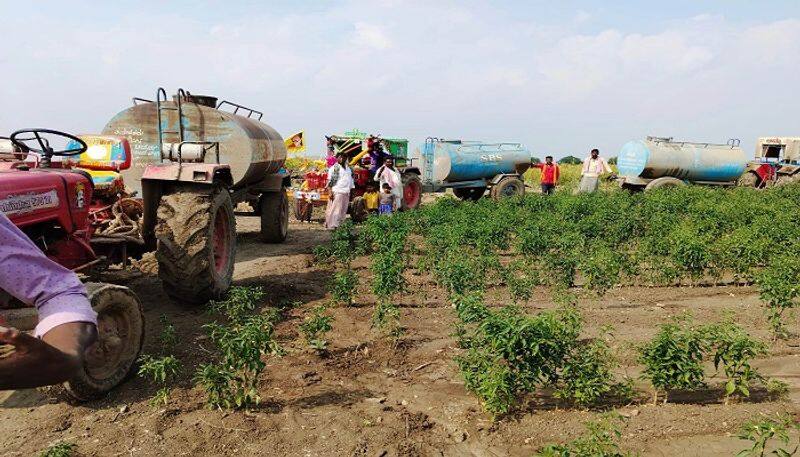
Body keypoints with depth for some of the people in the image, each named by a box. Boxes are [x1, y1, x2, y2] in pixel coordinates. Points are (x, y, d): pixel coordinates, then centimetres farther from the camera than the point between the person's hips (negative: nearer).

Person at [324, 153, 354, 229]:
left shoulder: (348, 168, 17)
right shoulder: (334, 168, -3)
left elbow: (351, 180, 22)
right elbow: (330, 181, -8)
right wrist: (330, 192, -16)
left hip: (346, 192, 7)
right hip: (337, 192, -7)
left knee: (343, 210, 7)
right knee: (335, 210, -9)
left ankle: (340, 225, 14)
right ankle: (332, 225, -8)